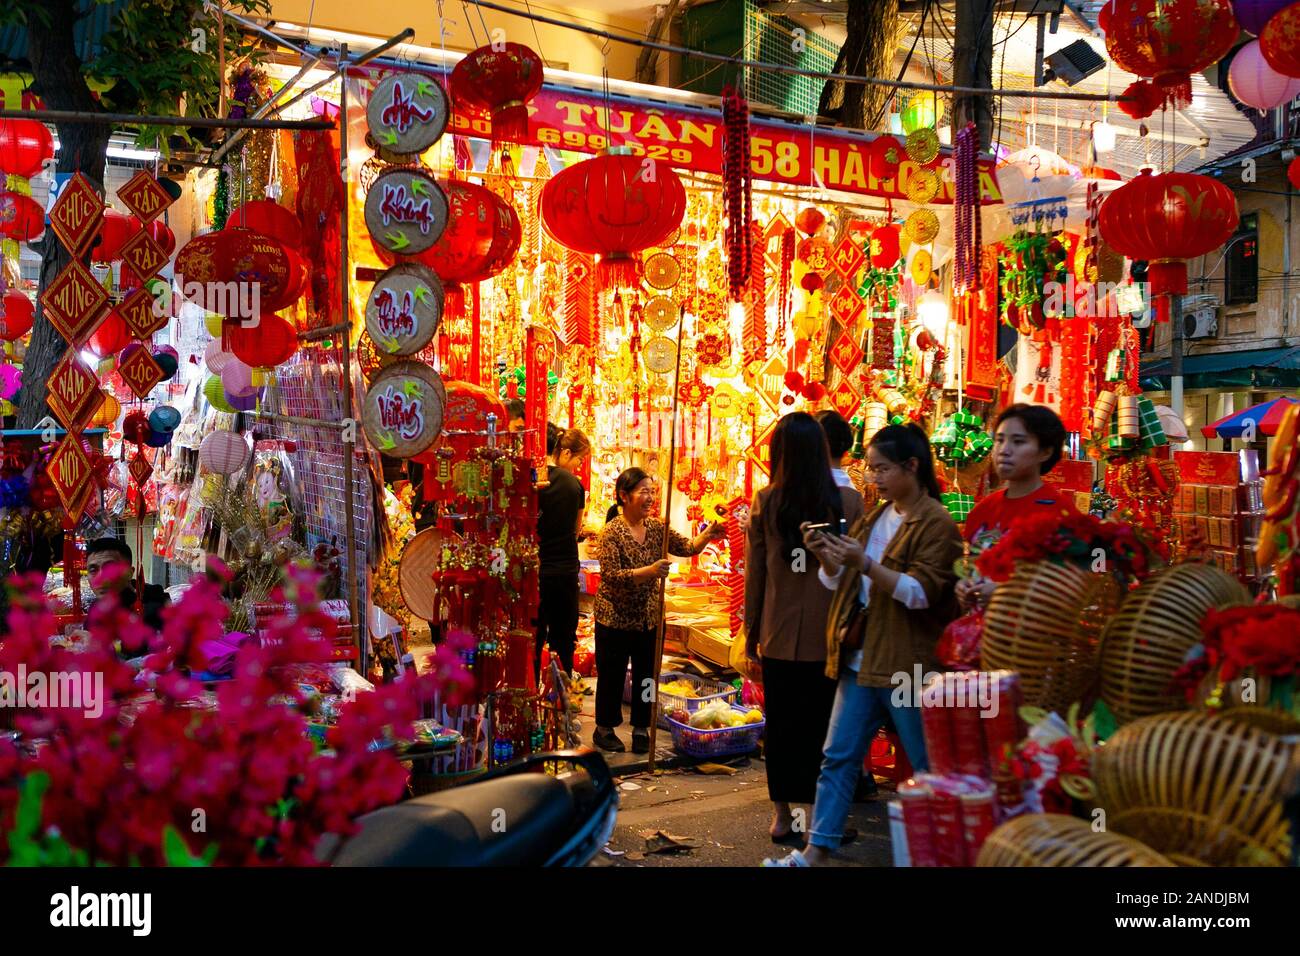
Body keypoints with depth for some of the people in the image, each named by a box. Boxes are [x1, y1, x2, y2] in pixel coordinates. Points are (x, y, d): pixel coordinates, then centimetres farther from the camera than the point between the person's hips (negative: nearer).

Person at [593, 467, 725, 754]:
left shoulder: (657, 527, 2)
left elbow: (687, 547, 0)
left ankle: (641, 729, 25)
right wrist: (649, 571, -36)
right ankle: (604, 729, 24)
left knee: (646, 675, 11)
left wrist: (707, 535, -21)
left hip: (649, 617, 5)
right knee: (612, 676, 8)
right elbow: (611, 575, -24)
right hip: (615, 618, -5)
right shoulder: (612, 533, -16)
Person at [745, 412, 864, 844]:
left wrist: (751, 631, 11)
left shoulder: (765, 502, -4)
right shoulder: (848, 501, -6)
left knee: (780, 724, 12)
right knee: (823, 725, 9)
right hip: (829, 635, -1)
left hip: (779, 635, 1)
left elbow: (755, 572, 1)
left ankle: (782, 814, 19)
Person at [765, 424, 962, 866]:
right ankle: (816, 850, 15)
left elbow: (922, 592, -18)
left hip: (908, 664, -7)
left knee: (929, 765, 5)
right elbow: (839, 581, 17)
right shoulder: (874, 518, 14)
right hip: (861, 659, 7)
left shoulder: (936, 523, -8)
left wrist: (865, 564, -26)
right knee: (837, 757, 8)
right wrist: (825, 555, -4)